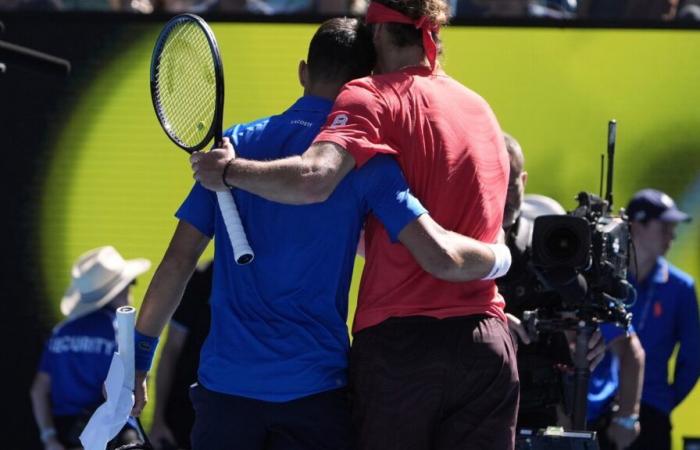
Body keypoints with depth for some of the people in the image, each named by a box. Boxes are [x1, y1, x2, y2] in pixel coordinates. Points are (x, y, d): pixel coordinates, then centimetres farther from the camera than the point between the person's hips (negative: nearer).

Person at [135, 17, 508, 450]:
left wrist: (139, 356, 13)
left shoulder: (234, 143, 7)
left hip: (225, 380, 3)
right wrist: (498, 256, 8)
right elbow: (442, 258, -12)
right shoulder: (364, 159, -3)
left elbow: (178, 261, 6)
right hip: (314, 390, -3)